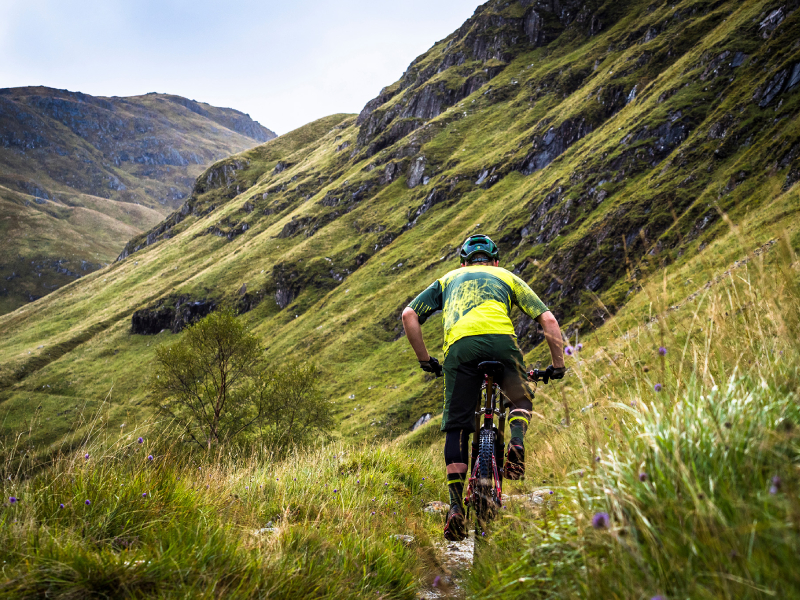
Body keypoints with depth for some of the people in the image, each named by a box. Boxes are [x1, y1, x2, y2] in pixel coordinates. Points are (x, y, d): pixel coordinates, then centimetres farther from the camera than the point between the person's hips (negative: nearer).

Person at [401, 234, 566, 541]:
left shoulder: (449, 279, 35)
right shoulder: (507, 277, 32)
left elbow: (409, 315, 22)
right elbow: (548, 320, 22)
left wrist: (424, 359, 27)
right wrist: (557, 365, 29)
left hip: (458, 345, 0)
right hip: (500, 338, 0)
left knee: (456, 427, 7)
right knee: (521, 398, 26)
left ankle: (456, 506, -4)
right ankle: (516, 441, -4)